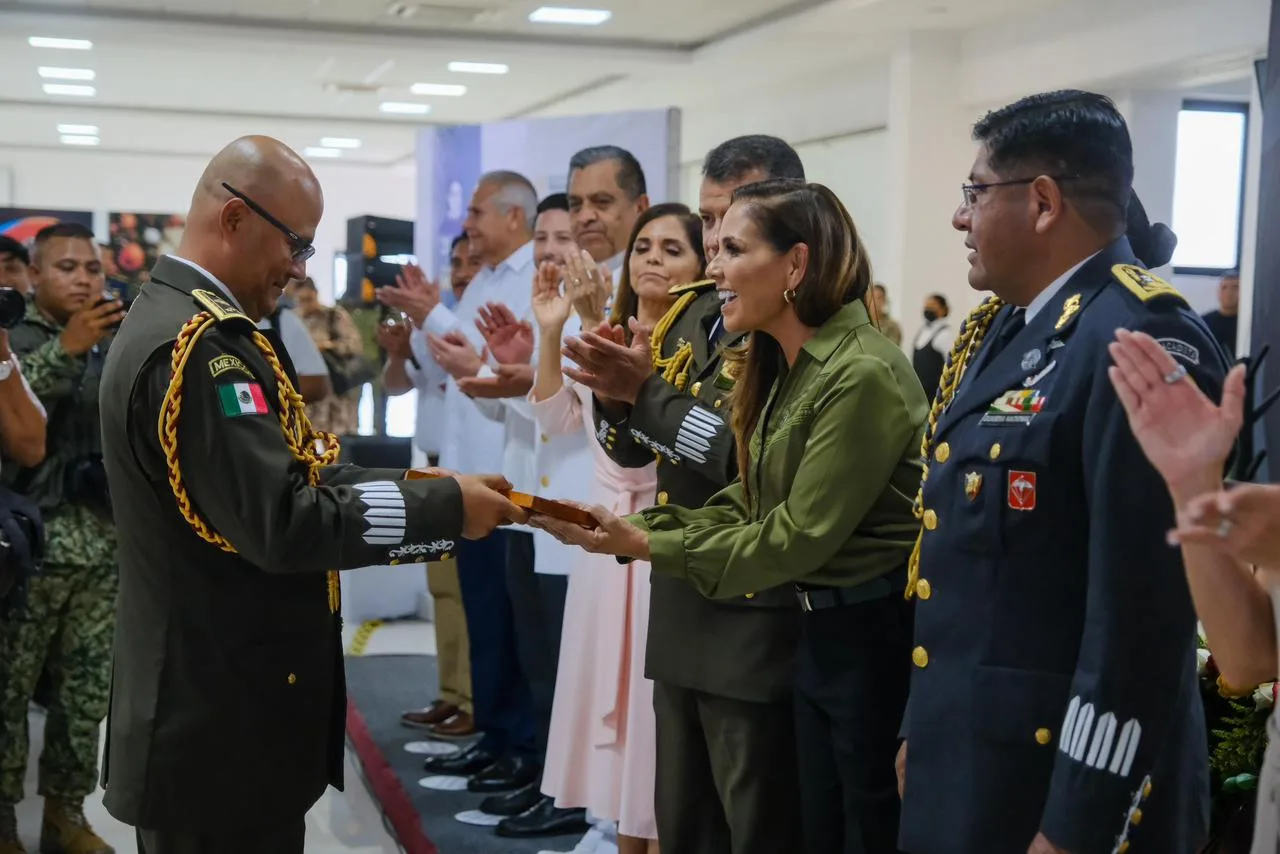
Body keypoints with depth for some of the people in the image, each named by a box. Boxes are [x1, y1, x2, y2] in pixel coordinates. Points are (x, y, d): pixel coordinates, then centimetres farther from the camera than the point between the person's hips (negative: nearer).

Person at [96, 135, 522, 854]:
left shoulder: (175, 319, 11)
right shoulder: (200, 345, -22)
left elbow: (281, 479, 11)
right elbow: (281, 522, -27)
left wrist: (432, 492, 2)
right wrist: (444, 506, -17)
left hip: (209, 697, 10)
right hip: (222, 718, -10)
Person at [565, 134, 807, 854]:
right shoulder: (691, 315, 10)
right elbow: (636, 450, 13)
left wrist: (649, 393, -20)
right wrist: (615, 397, -8)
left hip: (758, 625, -8)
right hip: (681, 614, 8)